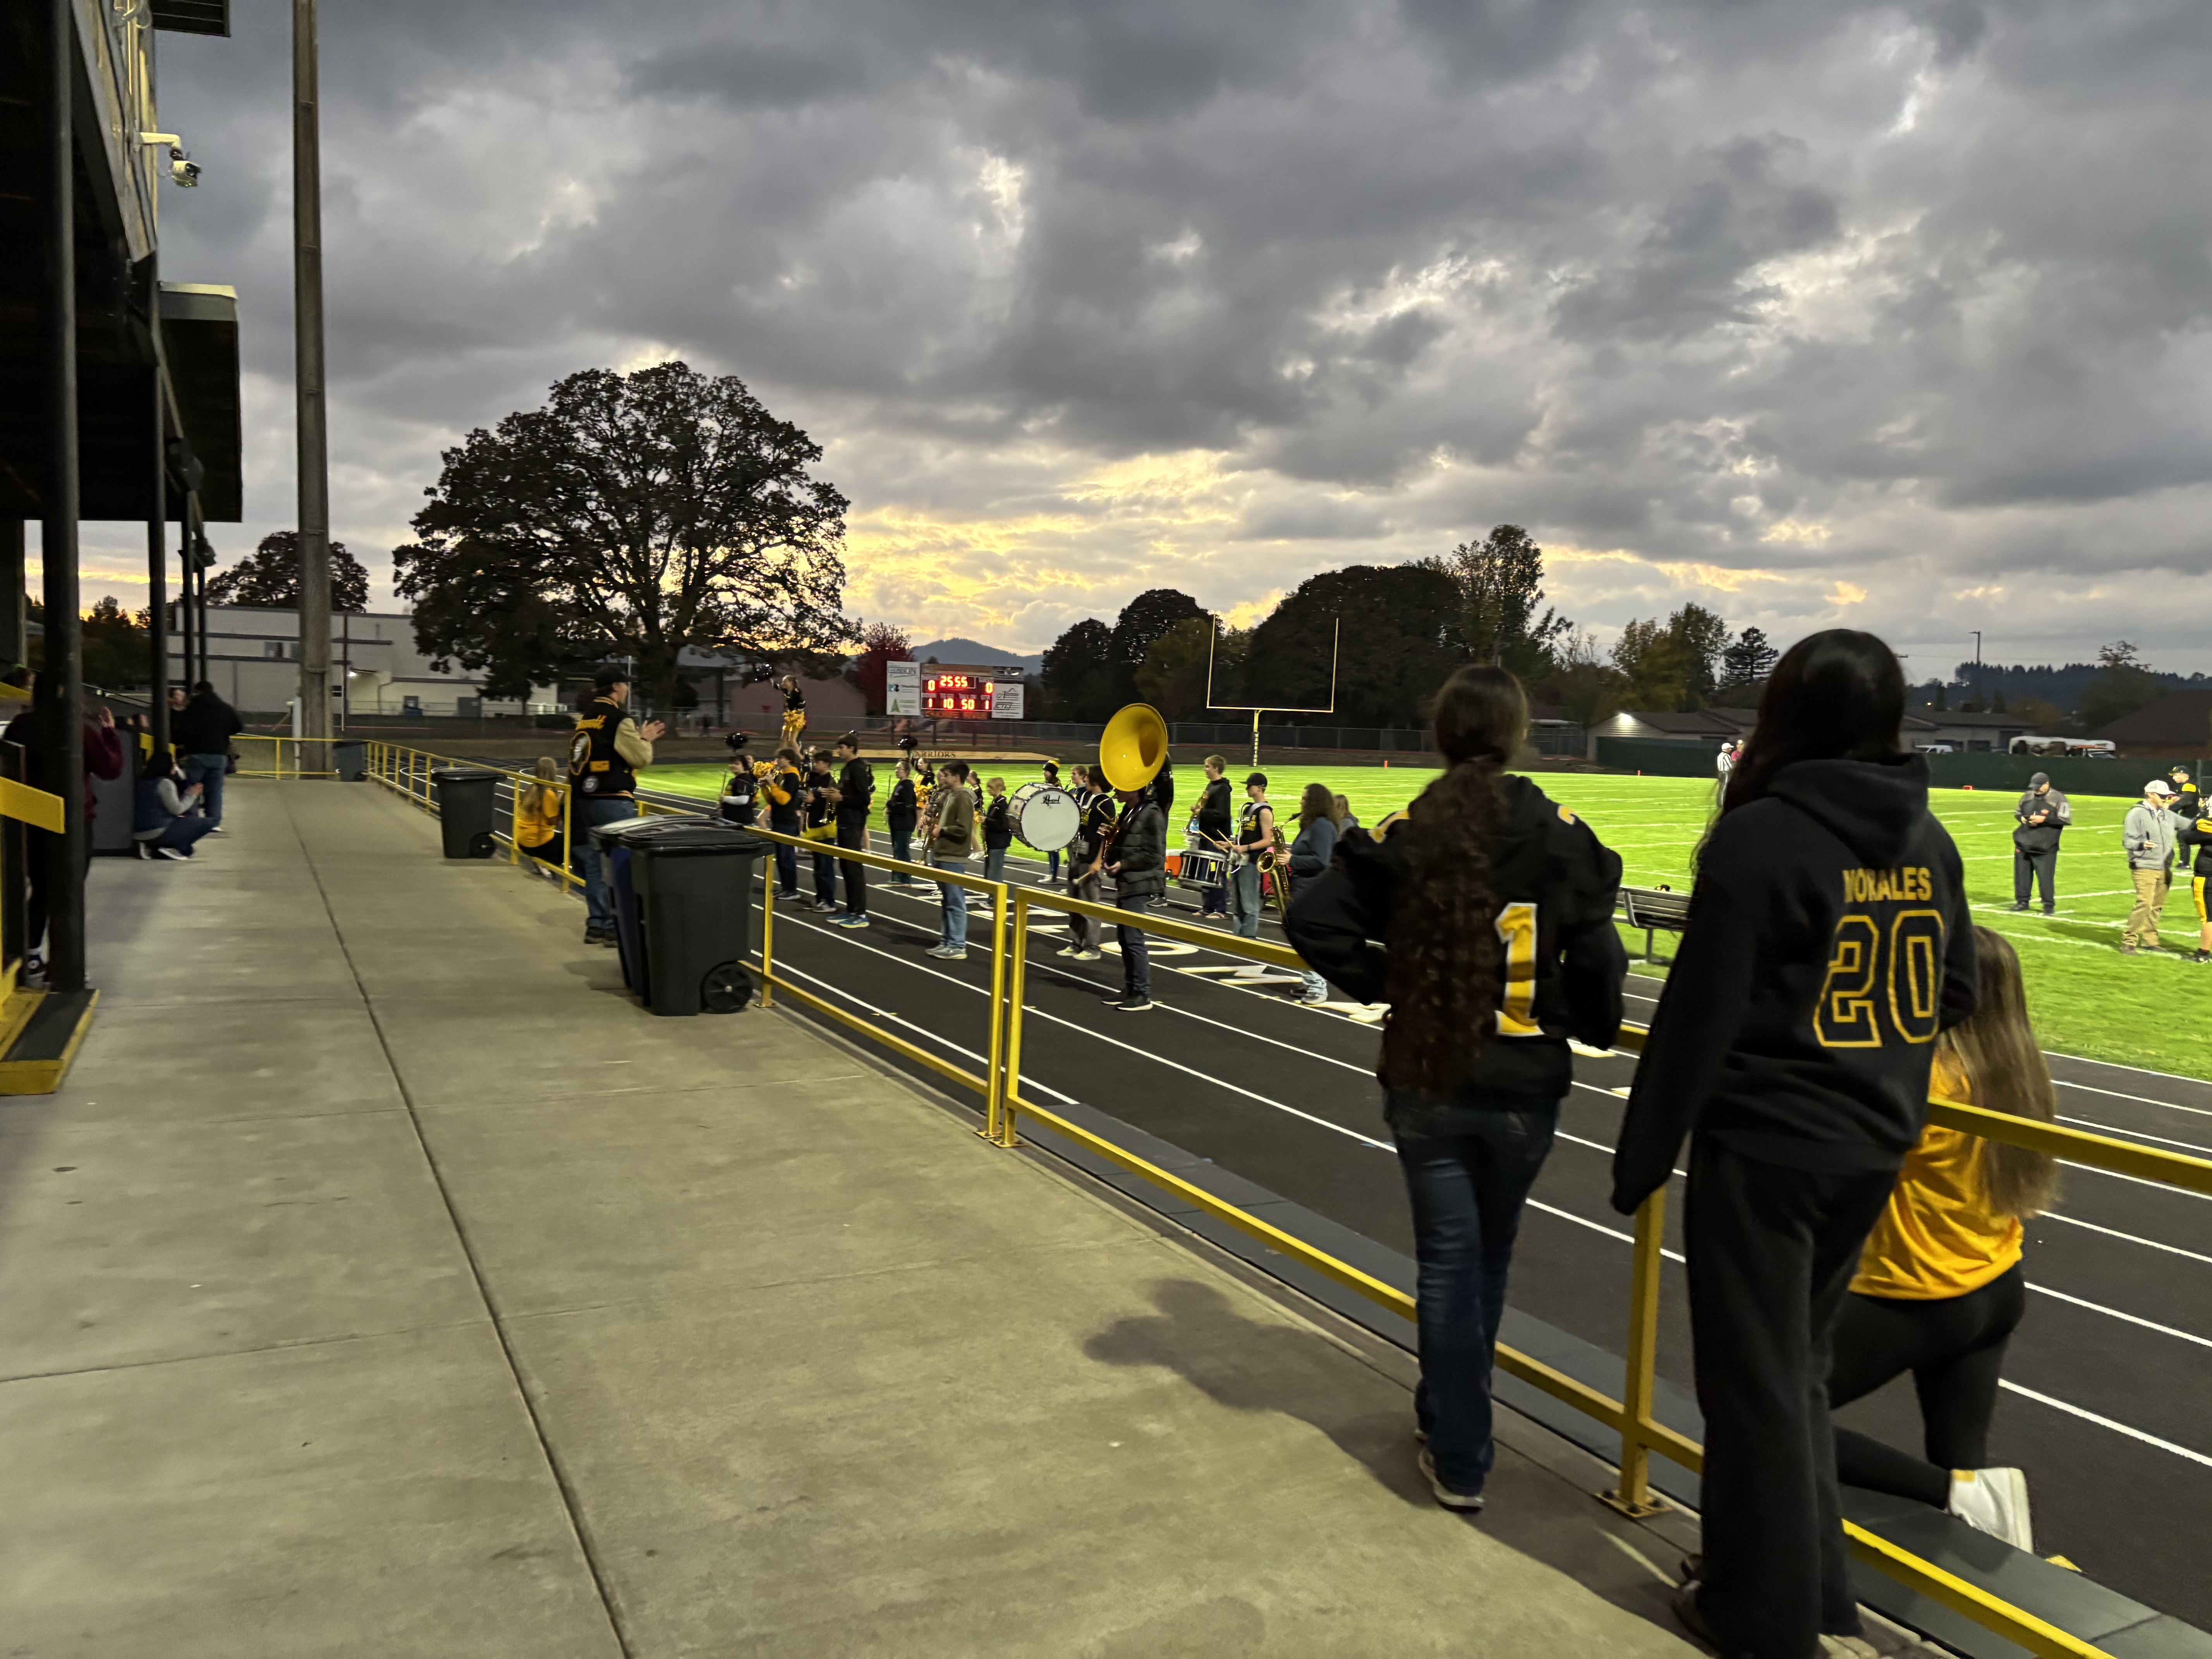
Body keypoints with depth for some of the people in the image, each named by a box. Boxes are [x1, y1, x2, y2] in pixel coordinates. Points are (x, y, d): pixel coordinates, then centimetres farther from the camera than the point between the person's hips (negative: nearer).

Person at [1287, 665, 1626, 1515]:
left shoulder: (1404, 835, -8)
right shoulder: (1563, 836, -9)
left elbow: (1312, 918, -15)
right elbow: (1597, 957, -11)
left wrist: (1382, 984, -1)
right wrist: (1595, 1029, 8)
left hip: (1426, 1081, 0)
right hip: (1525, 1085, 1)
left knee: (1448, 1259, 10)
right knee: (1489, 1256, 21)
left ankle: (1460, 1459, 14)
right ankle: (1448, 1409, 41)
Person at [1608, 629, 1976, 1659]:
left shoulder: (1759, 835, -16)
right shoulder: (1925, 840, 3)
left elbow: (1699, 1013, -16)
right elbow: (1954, 994, 11)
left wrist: (1642, 1156, -8)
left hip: (1764, 1148, -7)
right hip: (1875, 1149, 7)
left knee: (1755, 1380, 8)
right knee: (1799, 1368, 22)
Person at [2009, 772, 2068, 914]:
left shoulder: (2058, 798, -7)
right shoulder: (2028, 796, 10)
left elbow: (2066, 819, -11)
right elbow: (2017, 812, 20)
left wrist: (2044, 820, -19)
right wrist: (2023, 818, -3)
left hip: (2045, 848, -5)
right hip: (2023, 843, 6)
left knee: (2046, 876, -4)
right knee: (2022, 873, 10)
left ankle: (2049, 905, 8)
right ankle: (2022, 901, 22)